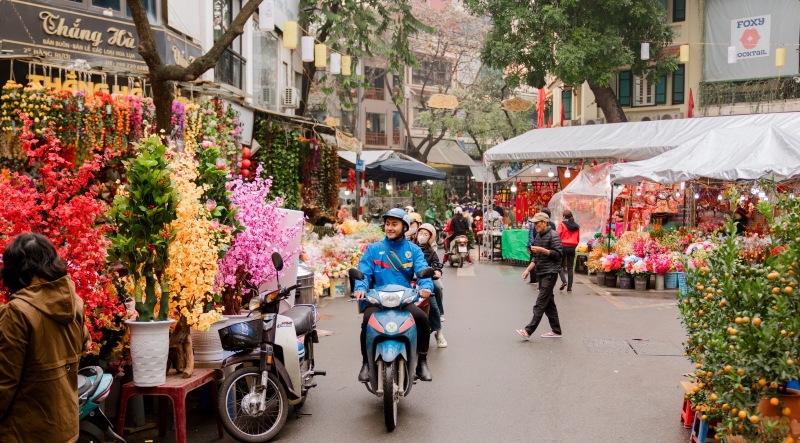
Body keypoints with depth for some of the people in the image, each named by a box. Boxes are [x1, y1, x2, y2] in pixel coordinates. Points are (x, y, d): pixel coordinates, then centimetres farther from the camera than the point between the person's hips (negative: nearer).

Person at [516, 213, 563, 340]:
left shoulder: (553, 236, -10)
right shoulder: (538, 236, 16)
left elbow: (559, 254, -16)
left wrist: (542, 250, -20)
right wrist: (528, 269, 10)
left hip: (550, 273, -9)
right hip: (541, 273, 9)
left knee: (540, 303, -10)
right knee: (549, 303, 11)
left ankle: (528, 331, -16)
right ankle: (556, 331, 17)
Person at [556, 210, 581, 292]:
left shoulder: (562, 224, -8)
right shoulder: (577, 226, 6)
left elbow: (558, 235, -11)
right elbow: (578, 239, 9)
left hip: (563, 246, -4)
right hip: (572, 248, 4)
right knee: (570, 267, 8)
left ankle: (564, 281, -12)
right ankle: (569, 287, 6)